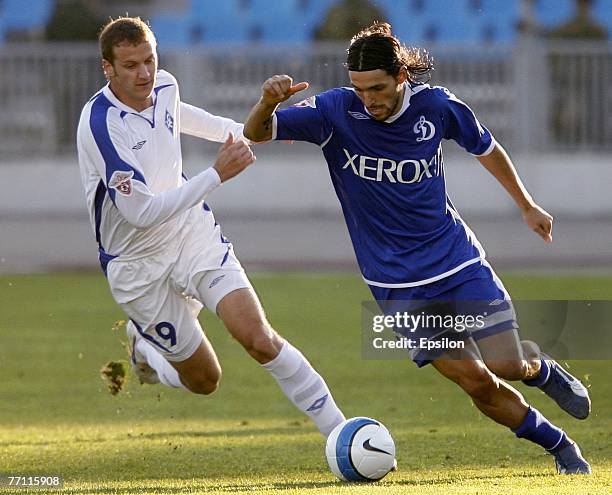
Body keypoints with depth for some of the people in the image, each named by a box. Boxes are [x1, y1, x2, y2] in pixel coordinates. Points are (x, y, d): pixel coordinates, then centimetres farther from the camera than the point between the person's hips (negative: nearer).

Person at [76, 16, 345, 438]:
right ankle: (144, 347, 37)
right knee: (203, 380, 5)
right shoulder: (100, 125, -27)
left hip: (195, 232, 4)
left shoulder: (164, 86, -5)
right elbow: (142, 213, -31)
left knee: (257, 337, -18)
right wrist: (217, 175, -33)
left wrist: (240, 131, 23)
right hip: (138, 264, -4)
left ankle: (339, 430, -12)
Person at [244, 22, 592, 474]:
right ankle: (559, 446, 16)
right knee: (475, 381, -7)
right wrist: (268, 103, -41)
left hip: (458, 261, 1)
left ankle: (541, 368, 28)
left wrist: (527, 206, 22)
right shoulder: (335, 111, -13)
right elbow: (256, 134, -18)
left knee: (506, 365, -10)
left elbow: (485, 147, 11)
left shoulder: (436, 106, -9)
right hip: (398, 284, -1)